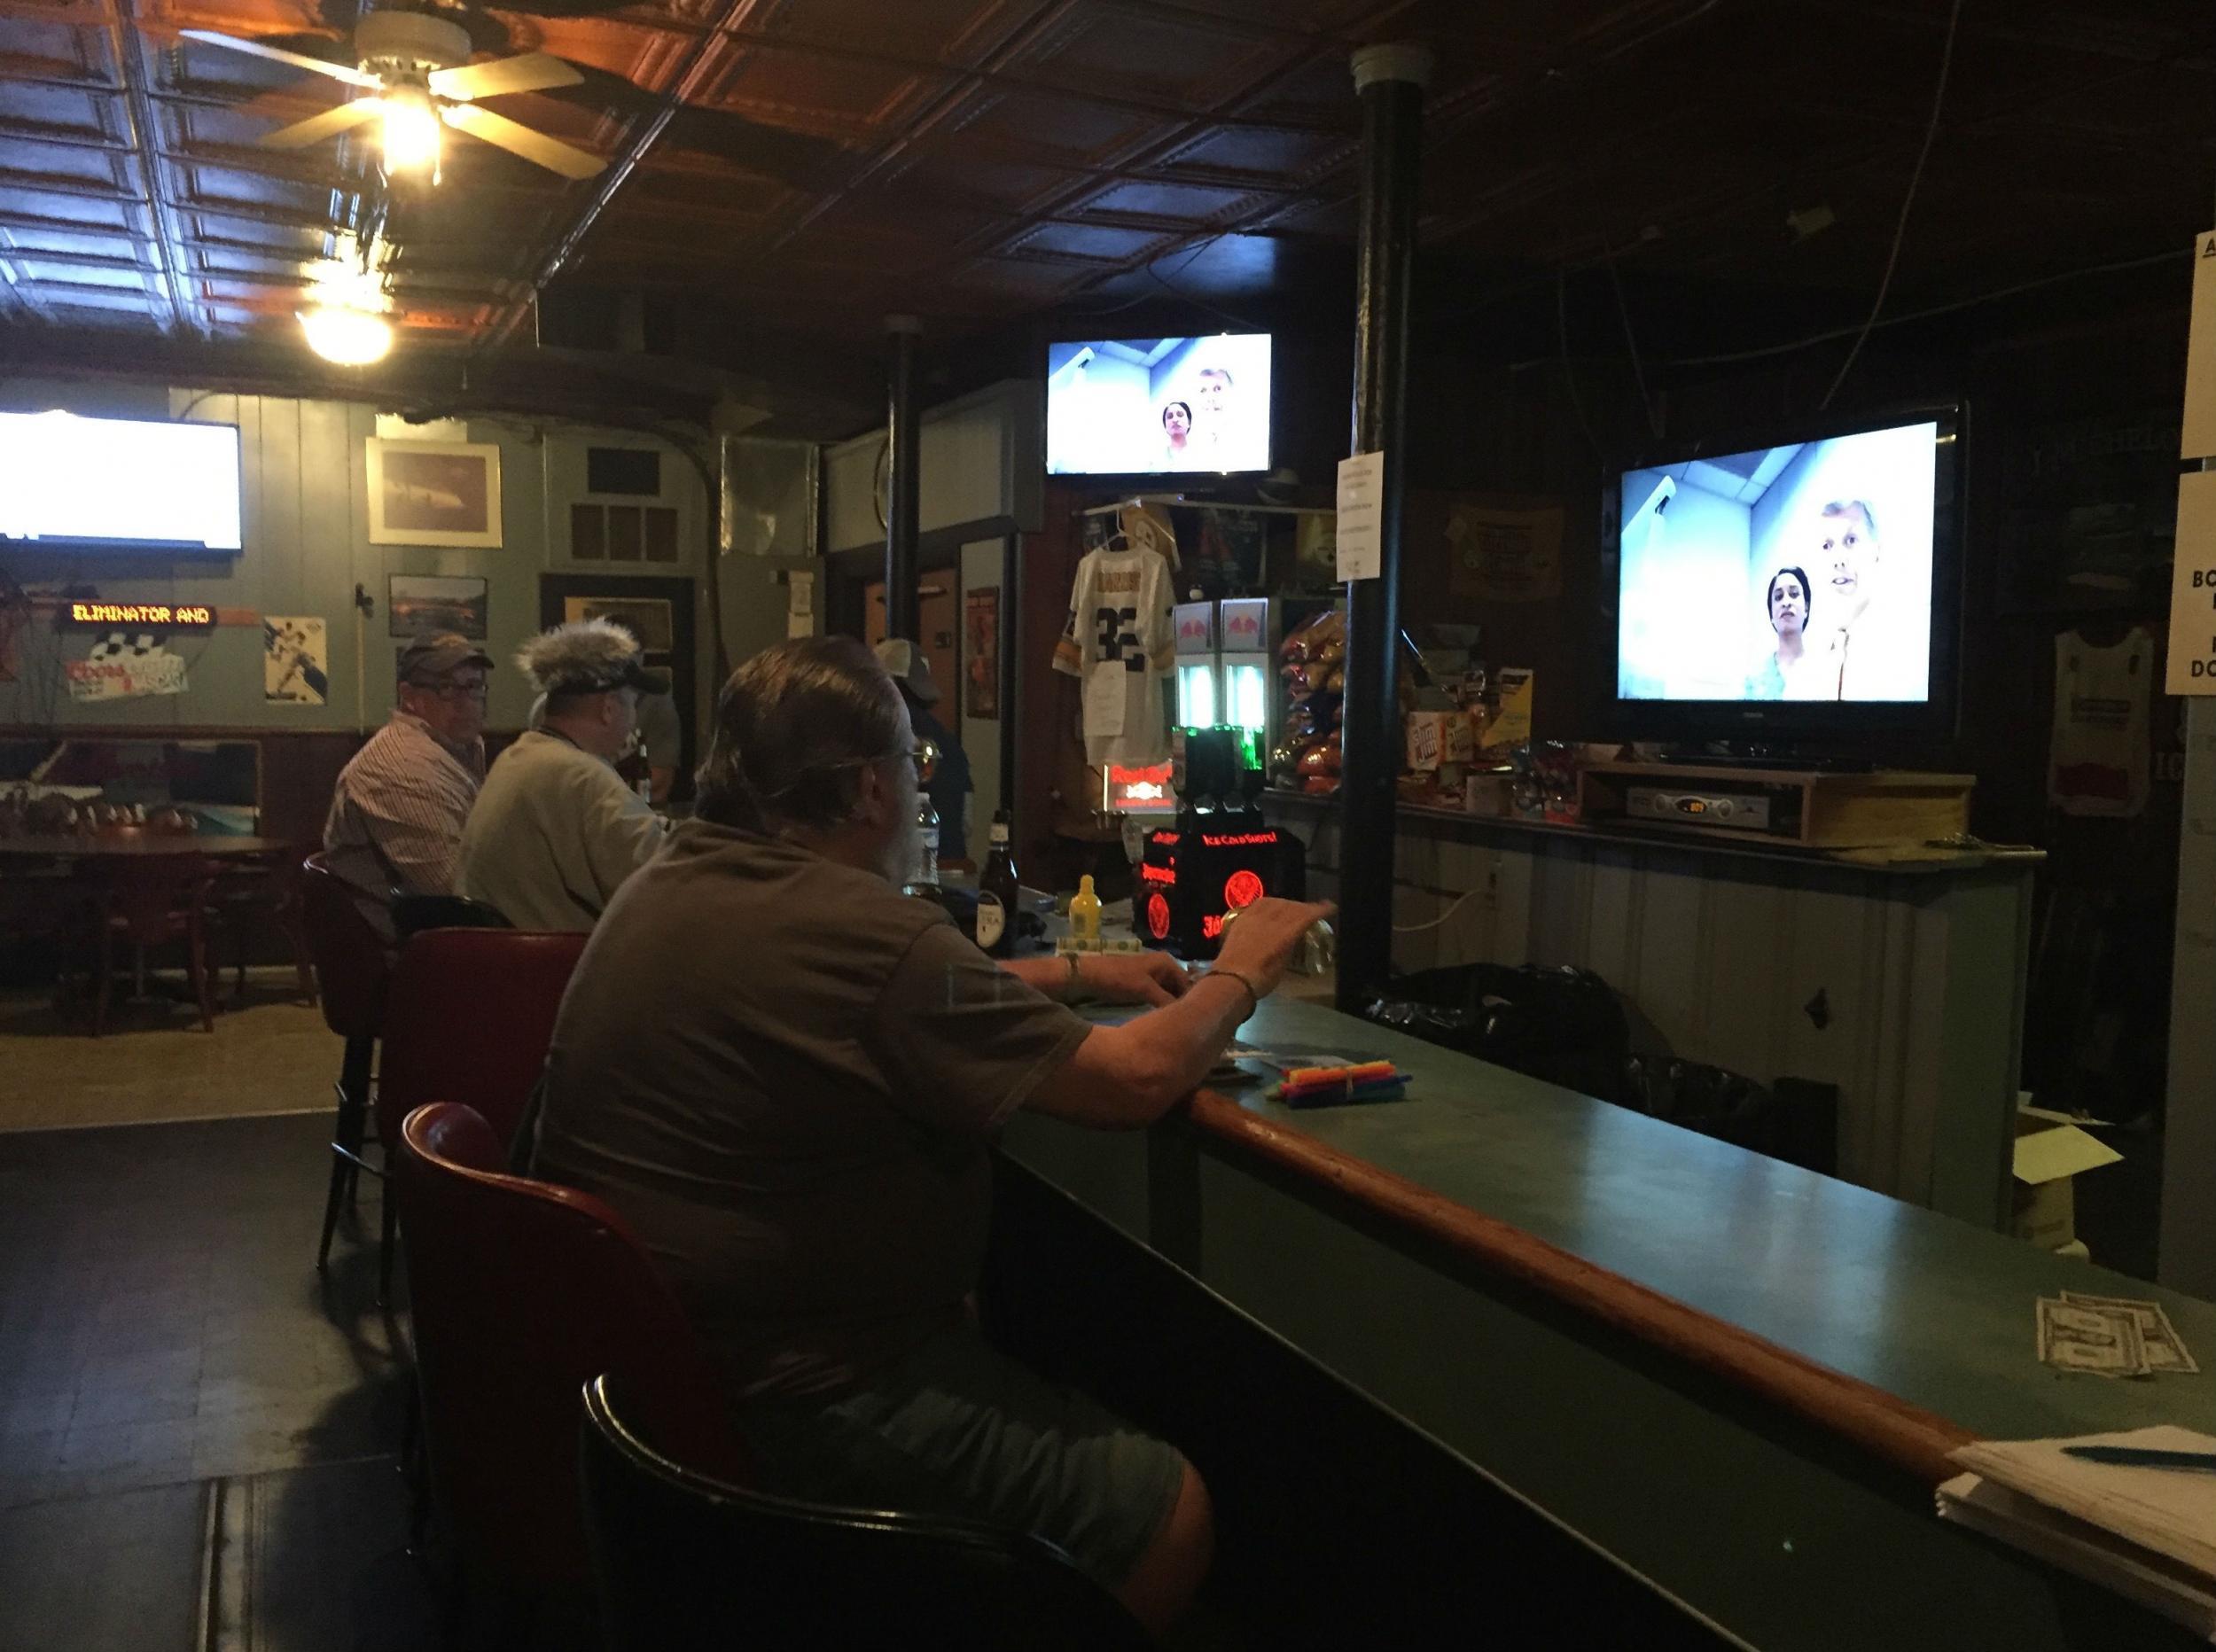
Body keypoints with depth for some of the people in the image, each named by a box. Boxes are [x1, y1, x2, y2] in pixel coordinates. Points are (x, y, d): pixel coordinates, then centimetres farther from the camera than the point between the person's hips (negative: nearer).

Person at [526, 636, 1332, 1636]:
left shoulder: (664, 885, 4)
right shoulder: (860, 931, -25)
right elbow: (1135, 1080, -19)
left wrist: (1075, 975, 20)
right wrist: (1240, 977, 0)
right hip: (785, 1398, -10)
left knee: (991, 1322, 30)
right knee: (1170, 1515, -2)